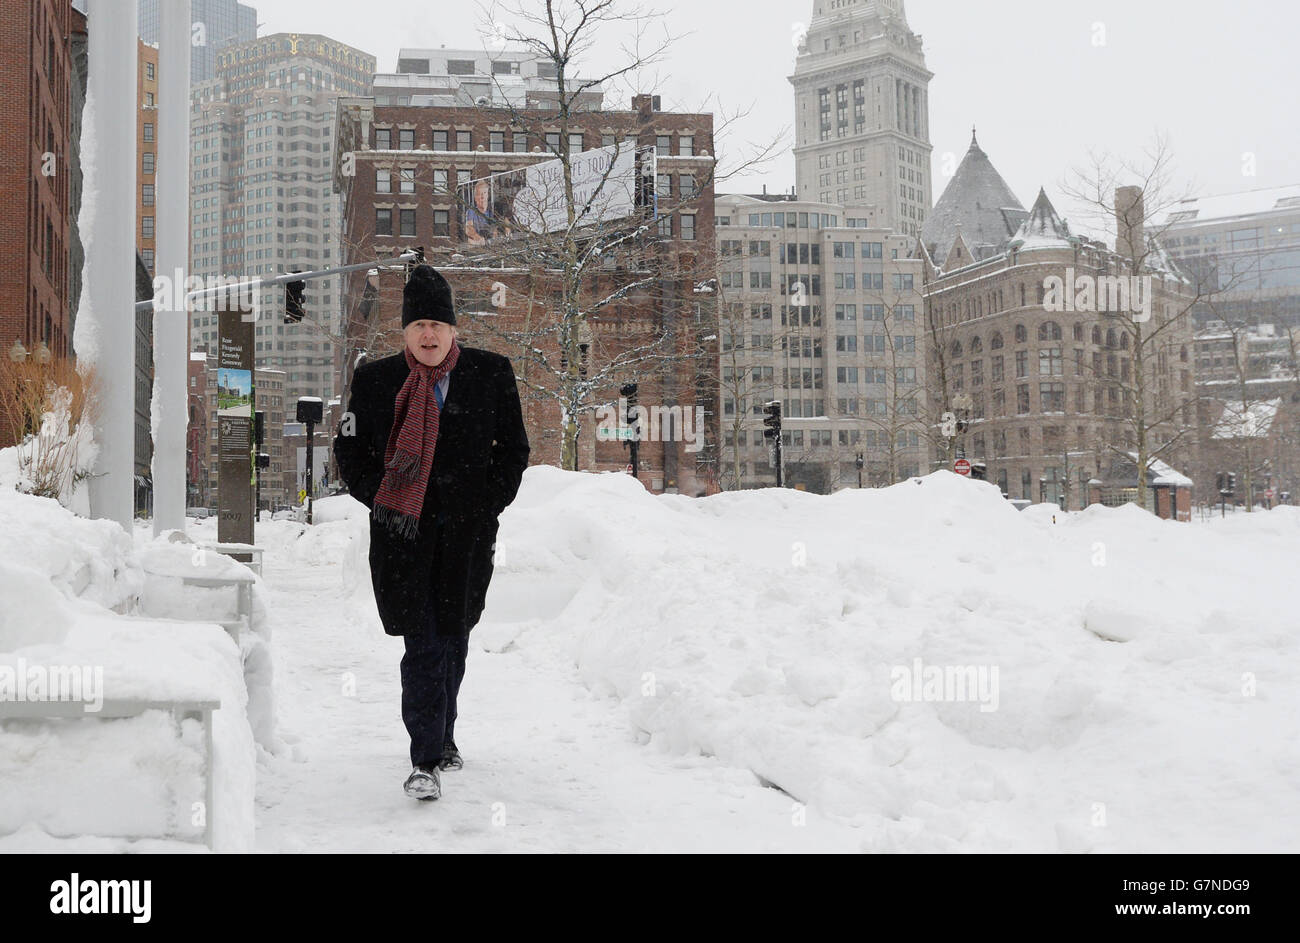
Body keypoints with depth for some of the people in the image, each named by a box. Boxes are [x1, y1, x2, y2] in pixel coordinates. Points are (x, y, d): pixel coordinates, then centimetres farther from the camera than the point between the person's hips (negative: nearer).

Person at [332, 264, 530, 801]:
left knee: (453, 637, 11)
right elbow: (349, 450, 10)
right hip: (403, 530, -1)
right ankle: (425, 760, -4)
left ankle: (442, 736, 32)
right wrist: (379, 500, -4)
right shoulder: (374, 380, 3)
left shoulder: (491, 375, 3)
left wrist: (490, 505, -1)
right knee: (423, 642, -8)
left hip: (467, 532, 1)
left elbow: (514, 450, 10)